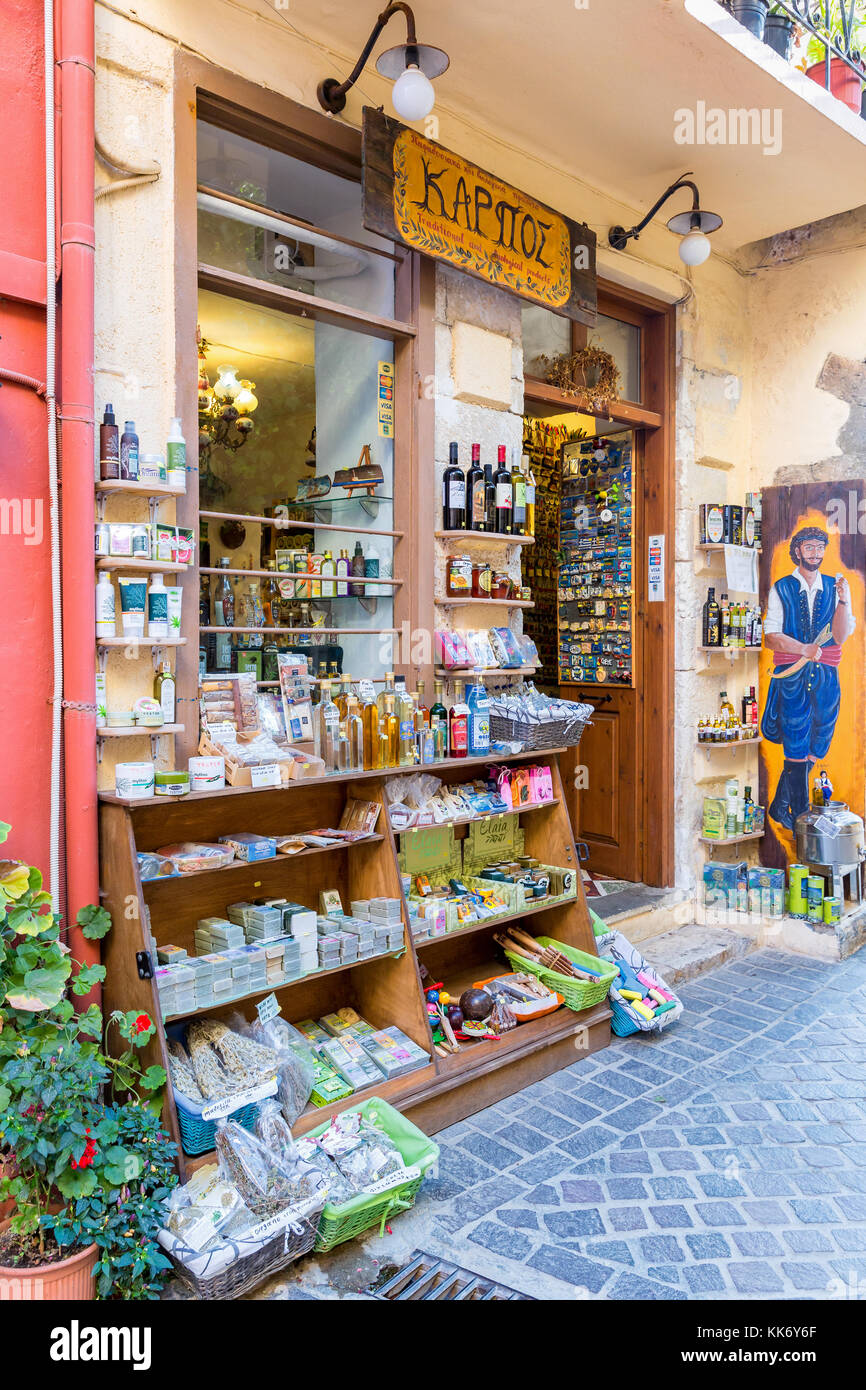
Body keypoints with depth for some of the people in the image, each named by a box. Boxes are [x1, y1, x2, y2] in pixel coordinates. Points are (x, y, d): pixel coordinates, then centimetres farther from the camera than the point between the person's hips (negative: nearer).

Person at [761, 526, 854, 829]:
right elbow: (771, 637, -4)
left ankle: (780, 806, 24)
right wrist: (804, 649, -18)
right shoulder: (782, 589, 3)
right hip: (791, 675, -3)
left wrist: (843, 601, -13)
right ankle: (801, 816, 4)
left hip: (825, 675, 3)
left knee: (815, 746, 8)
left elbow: (840, 636, -1)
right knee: (797, 747, -5)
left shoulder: (835, 587, 9)